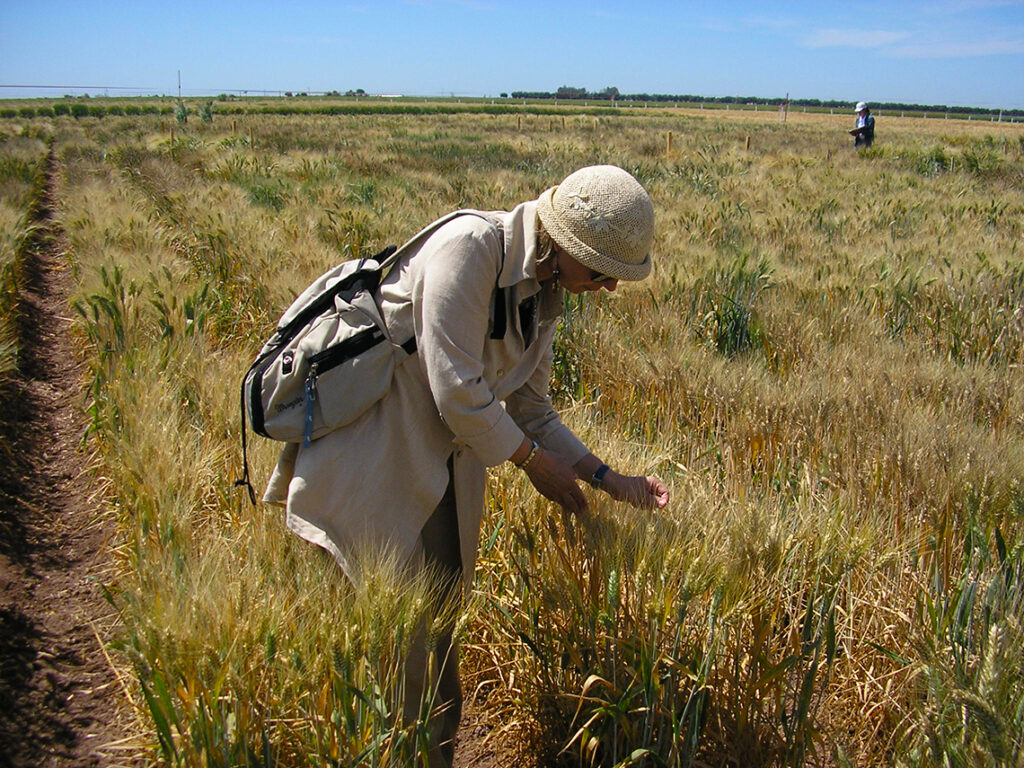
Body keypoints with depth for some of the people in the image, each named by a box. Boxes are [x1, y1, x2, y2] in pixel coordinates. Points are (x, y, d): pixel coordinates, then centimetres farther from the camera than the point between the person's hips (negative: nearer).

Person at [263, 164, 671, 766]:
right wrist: (533, 461, -10)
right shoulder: (470, 247, -21)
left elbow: (532, 410, 11)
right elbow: (457, 391, -23)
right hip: (374, 457, -8)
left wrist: (610, 480, 3)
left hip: (447, 457, 8)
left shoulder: (545, 293, 5)